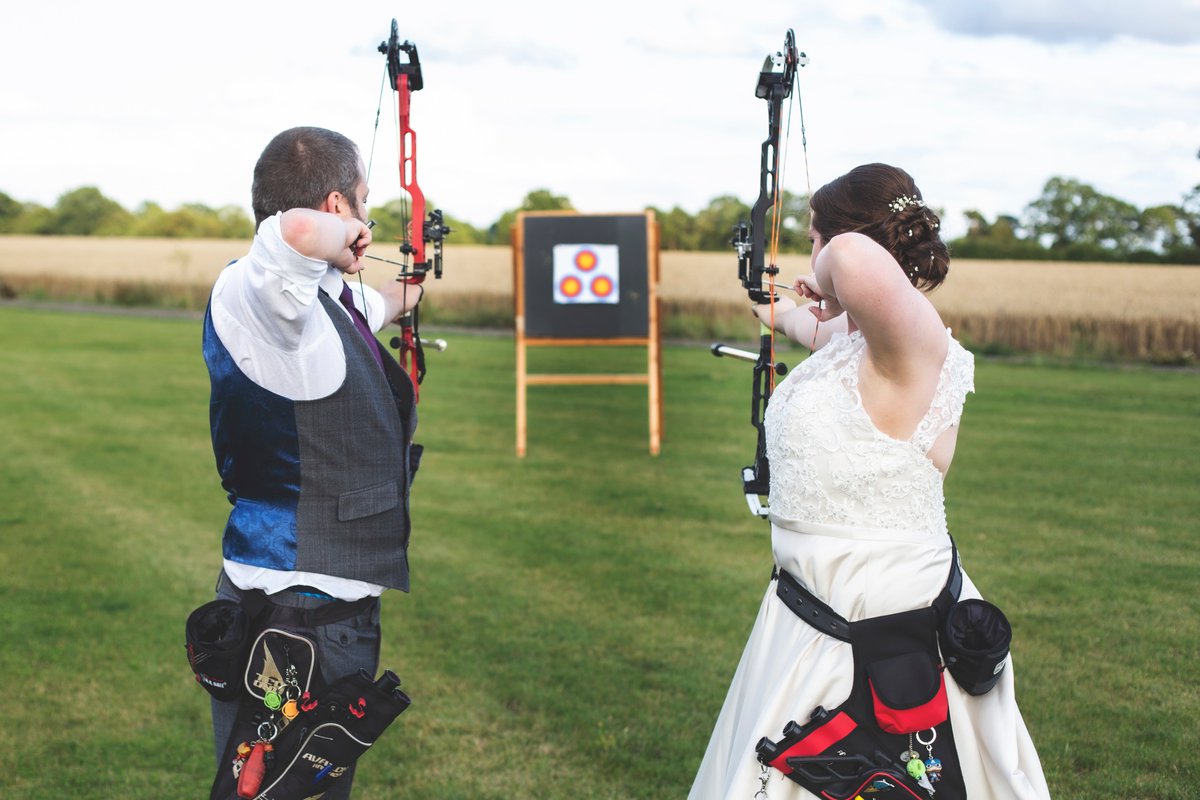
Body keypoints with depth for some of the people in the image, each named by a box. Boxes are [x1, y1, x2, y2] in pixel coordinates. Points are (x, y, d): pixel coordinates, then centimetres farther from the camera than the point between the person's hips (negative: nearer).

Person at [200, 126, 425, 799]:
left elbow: (384, 302, 37)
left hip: (340, 612, 10)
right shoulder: (254, 294, -18)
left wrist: (414, 290, 58)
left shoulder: (337, 300, 11)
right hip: (292, 621, -10)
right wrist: (339, 238, -20)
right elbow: (294, 231, -42)